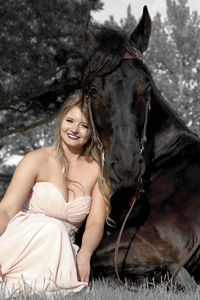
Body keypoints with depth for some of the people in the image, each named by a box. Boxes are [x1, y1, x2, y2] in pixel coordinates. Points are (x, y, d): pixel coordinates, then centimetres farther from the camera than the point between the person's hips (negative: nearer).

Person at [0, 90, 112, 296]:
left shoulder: (98, 170, 6)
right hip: (21, 245, -1)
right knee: (52, 228, -34)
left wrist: (84, 254, -23)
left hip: (60, 251, 1)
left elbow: (95, 223, 0)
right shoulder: (37, 160, -1)